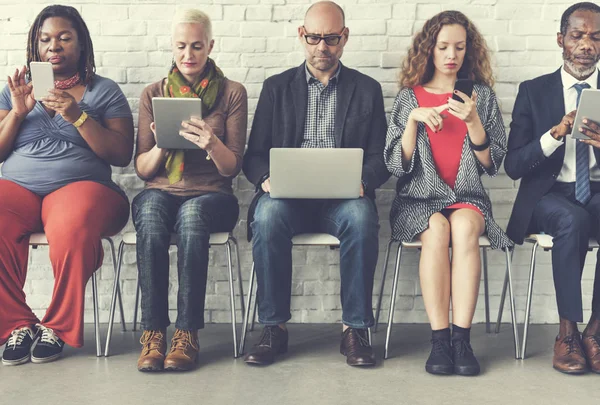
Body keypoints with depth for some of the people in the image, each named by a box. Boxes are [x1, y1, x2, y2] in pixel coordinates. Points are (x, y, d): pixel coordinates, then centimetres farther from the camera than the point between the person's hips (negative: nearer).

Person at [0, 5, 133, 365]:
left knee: (72, 230, -38)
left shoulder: (105, 91, 12)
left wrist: (77, 116, -10)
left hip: (79, 186, -2)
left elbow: (122, 155, 0)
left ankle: (58, 327, -15)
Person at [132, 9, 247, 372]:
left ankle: (188, 333, -31)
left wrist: (212, 143, -21)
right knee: (150, 216, -35)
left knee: (192, 214, -37)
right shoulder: (154, 94, 11)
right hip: (161, 191, 2)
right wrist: (161, 146, -14)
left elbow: (232, 168, 0)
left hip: (212, 195, -1)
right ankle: (153, 333, -30)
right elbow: (142, 169, 8)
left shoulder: (232, 93, 5)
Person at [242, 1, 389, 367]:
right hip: (287, 195, 1)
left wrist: (362, 181, -13)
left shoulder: (367, 89, 15)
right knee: (268, 216, -33)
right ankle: (274, 328, -22)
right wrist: (266, 179, -12)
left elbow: (381, 158, 10)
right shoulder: (277, 87, 16)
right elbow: (254, 155, 11)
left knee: (361, 217, -34)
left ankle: (356, 329, -23)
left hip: (343, 198, 0)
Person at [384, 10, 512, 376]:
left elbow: (493, 165, 3)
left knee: (465, 226, -33)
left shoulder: (483, 95, 10)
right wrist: (414, 119, -11)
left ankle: (462, 339, -32)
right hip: (419, 199, 0)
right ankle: (440, 341, -30)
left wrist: (473, 121, -11)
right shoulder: (409, 97, 8)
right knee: (437, 229, -33)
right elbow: (397, 166, 2)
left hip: (468, 197, 0)